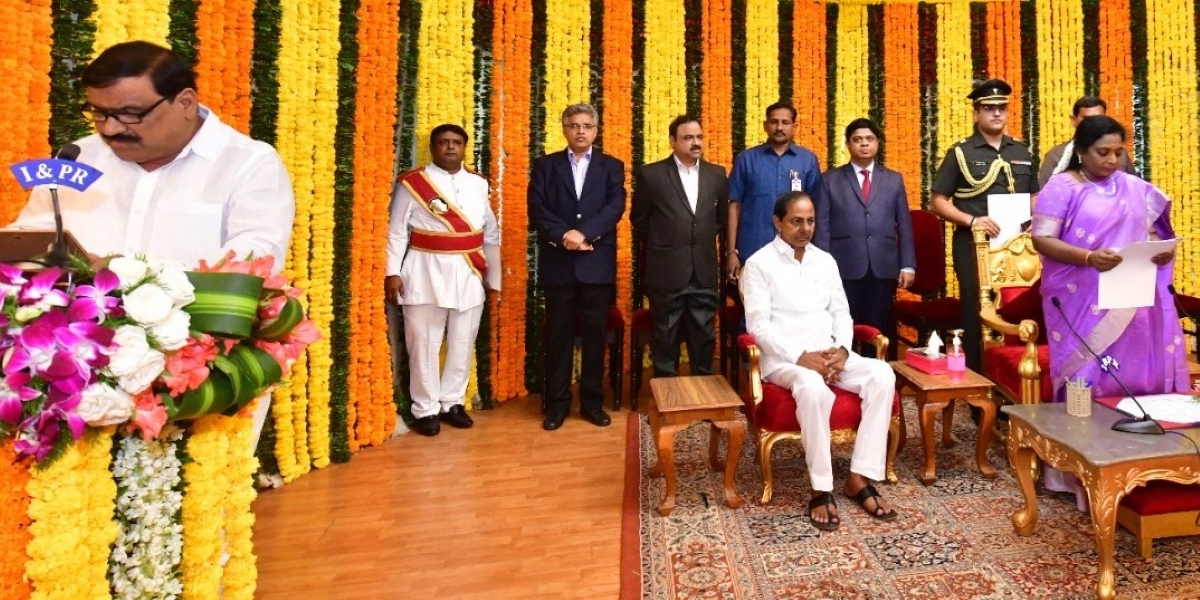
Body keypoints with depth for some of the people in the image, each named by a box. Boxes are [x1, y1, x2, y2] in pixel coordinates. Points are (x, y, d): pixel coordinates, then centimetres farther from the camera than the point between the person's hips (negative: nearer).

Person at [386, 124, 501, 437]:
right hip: (426, 273, -3)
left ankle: (452, 403, 25)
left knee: (462, 343, 9)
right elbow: (396, 232, -1)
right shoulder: (412, 183, -1)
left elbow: (491, 234, 11)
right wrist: (393, 272, -7)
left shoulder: (478, 184, 9)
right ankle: (425, 409, 16)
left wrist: (493, 276, 10)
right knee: (424, 344, 2)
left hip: (469, 274, 4)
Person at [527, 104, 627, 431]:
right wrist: (564, 236, -16)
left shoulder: (612, 166, 10)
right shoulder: (545, 165, 10)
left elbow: (616, 207, -5)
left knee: (594, 334, 6)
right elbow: (537, 209, -2)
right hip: (557, 262, 0)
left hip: (597, 263, 0)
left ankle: (592, 401, 18)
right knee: (558, 334, 5)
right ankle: (557, 403, 16)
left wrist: (583, 232, -18)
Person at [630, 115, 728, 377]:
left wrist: (703, 242, 14)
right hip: (666, 272, -3)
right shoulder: (651, 174, -4)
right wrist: (661, 246, 10)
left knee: (704, 338, 11)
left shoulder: (716, 174, 7)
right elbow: (639, 220, 5)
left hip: (704, 272, 3)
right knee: (665, 341, 7)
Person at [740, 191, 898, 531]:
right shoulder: (759, 264, -4)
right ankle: (821, 489, -20)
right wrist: (801, 357, -19)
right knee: (812, 388, -37)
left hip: (830, 353, 6)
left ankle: (860, 478, -14)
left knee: (881, 374, -21)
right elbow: (758, 326, -11)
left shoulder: (825, 260, 15)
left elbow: (841, 312, 14)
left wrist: (842, 349, -7)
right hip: (784, 358, -6)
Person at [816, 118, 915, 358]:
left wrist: (908, 265, 4)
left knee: (880, 331, 4)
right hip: (845, 268, -2)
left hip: (884, 268, 2)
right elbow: (822, 227, 2)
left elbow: (904, 225, 11)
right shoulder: (830, 179, 8)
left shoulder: (894, 179, 15)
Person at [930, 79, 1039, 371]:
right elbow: (937, 201, -6)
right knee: (976, 314, 1)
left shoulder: (1022, 153, 14)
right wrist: (971, 220, -19)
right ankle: (977, 377, 12)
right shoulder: (960, 153, -1)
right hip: (974, 244, -4)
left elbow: (1034, 196, 21)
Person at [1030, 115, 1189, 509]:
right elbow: (1041, 239, -12)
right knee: (1088, 377, -3)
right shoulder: (1062, 188, -3)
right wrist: (1088, 257, -26)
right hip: (1082, 303, -5)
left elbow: (1152, 233, 19)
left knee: (1139, 373, 5)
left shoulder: (1136, 189, 14)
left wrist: (1162, 250, -5)